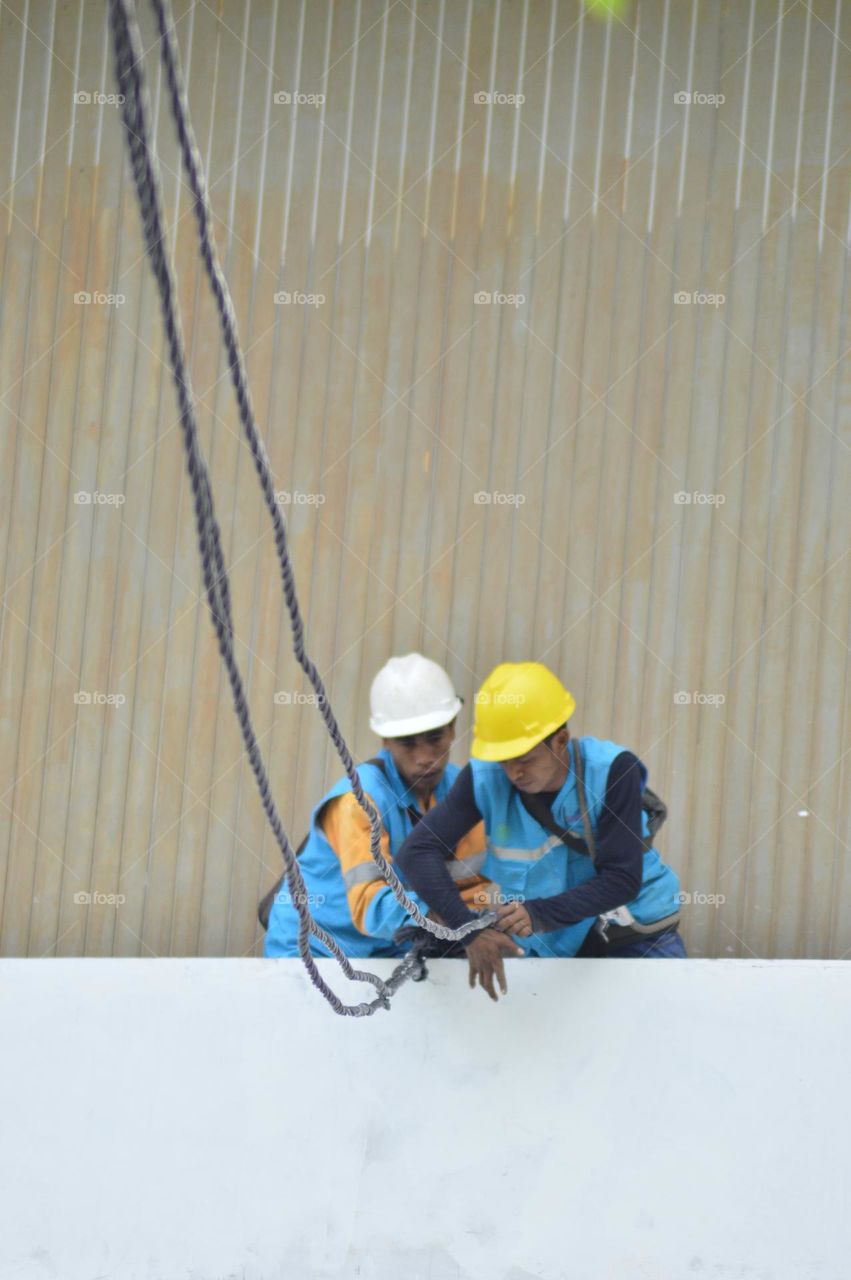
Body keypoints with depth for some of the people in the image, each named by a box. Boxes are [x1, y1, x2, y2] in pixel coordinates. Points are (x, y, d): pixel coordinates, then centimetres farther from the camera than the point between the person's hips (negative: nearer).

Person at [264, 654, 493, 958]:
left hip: (391, 954, 5)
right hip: (315, 952, -5)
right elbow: (369, 907, -32)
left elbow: (475, 884, -2)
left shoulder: (457, 788, -2)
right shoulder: (360, 798, -21)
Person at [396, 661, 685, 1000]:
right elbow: (418, 850, -22)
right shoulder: (485, 779, -16)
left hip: (637, 939, -2)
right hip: (552, 947, 2)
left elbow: (622, 880, -24)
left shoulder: (611, 770, -22)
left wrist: (540, 914, -38)